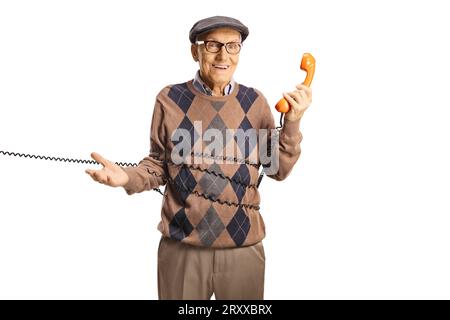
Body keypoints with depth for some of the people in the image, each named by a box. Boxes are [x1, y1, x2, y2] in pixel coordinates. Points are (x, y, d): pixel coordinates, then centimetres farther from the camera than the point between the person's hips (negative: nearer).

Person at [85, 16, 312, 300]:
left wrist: (292, 122, -10)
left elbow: (278, 169, 3)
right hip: (181, 245, -1)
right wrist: (127, 177, -15)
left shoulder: (254, 102, -1)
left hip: (243, 246, 1)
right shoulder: (170, 99, -5)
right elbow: (159, 165, 4)